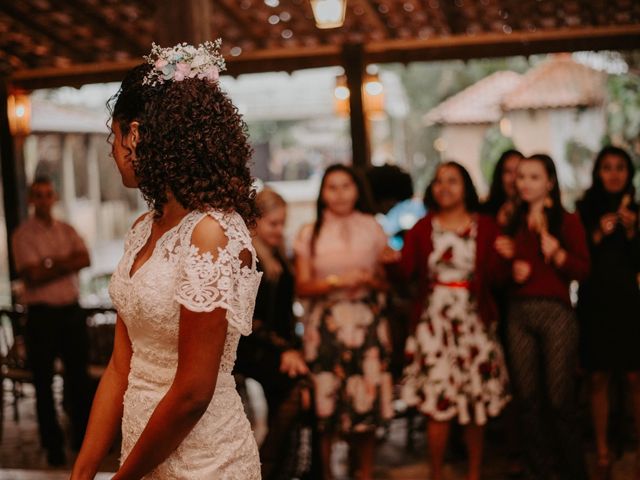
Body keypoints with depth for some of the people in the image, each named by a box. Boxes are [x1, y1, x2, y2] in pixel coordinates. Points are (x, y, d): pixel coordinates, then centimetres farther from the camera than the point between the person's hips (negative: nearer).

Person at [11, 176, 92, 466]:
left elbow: (85, 260, -6)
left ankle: (84, 437, 23)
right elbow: (33, 276, -14)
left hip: (71, 311, 4)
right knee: (43, 382, 4)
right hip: (41, 314, -4)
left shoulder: (67, 231, 10)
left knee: (79, 376, 10)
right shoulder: (23, 235, -4)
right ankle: (53, 445, 14)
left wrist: (52, 263, -15)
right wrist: (67, 265, -7)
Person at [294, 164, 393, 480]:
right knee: (325, 403, -4)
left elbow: (386, 281, 10)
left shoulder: (371, 228, 7)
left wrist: (368, 280, -10)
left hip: (366, 322, 1)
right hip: (325, 324, -1)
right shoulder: (309, 234, 4)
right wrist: (337, 281, -14)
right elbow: (302, 287, 0)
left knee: (367, 402, 2)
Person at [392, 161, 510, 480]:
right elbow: (406, 272, -4)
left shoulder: (485, 227, 6)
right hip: (434, 322, 0)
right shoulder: (422, 229, 7)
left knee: (476, 404, 5)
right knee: (438, 404, -3)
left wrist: (503, 255, -21)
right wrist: (393, 260, -24)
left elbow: (496, 275, -2)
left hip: (474, 322, 1)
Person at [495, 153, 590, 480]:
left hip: (555, 312, -4)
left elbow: (582, 270, -8)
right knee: (528, 400, 5)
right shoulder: (514, 223, 14)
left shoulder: (567, 221, 1)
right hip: (519, 313, 5)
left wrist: (554, 250, -19)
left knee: (560, 400, -5)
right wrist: (509, 261, 2)